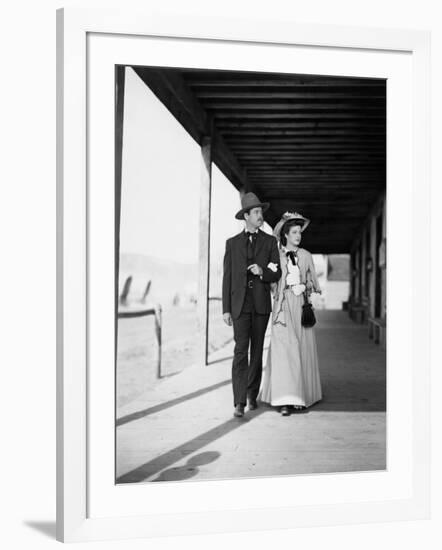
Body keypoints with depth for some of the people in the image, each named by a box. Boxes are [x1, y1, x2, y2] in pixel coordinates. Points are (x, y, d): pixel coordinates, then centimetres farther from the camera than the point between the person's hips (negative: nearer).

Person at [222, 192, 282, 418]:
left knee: (257, 351, 8)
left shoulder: (270, 242, 9)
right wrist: (226, 308, 0)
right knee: (240, 351, -9)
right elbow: (227, 277, 6)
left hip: (261, 304, 1)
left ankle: (252, 395, 23)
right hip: (240, 304, -1)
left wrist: (262, 272, -17)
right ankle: (239, 402, -11)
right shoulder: (232, 243, 8)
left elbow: (276, 274, 6)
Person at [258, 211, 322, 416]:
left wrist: (305, 287, 3)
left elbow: (313, 281, 17)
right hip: (283, 306, -3)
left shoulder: (306, 256, 11)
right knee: (283, 349, -11)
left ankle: (302, 396, 17)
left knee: (303, 350, 4)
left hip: (301, 306, 3)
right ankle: (285, 400, -13)